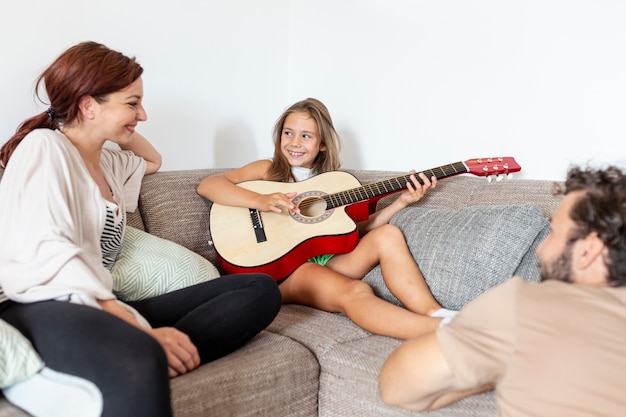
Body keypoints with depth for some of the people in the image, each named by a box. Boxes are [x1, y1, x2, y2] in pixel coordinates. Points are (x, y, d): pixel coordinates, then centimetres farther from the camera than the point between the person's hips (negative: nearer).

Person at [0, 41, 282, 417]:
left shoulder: (108, 163, 25)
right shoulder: (44, 146, 0)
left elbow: (153, 161, 50)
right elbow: (44, 253, -17)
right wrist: (138, 329, -27)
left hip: (103, 308, 9)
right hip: (41, 306, -8)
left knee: (260, 289, -12)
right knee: (139, 362, -45)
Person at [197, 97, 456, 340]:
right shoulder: (268, 171, 9)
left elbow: (356, 230, 11)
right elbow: (206, 185, -4)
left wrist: (400, 203, 1)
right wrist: (259, 200, -20)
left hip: (328, 260, 5)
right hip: (283, 268, -5)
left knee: (388, 236, -17)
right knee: (354, 293, -32)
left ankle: (436, 313, -30)